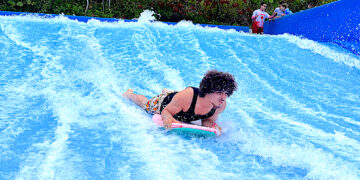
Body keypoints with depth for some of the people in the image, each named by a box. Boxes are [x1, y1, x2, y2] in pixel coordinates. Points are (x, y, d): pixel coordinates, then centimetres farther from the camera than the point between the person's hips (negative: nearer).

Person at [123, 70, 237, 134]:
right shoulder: (187, 95, -49)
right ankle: (129, 94, 59)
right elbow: (166, 111, -36)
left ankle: (166, 92, 67)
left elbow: (207, 120, -16)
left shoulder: (221, 105, -34)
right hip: (165, 102, -4)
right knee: (144, 103, 29)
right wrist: (168, 118, -59)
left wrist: (212, 124, -39)